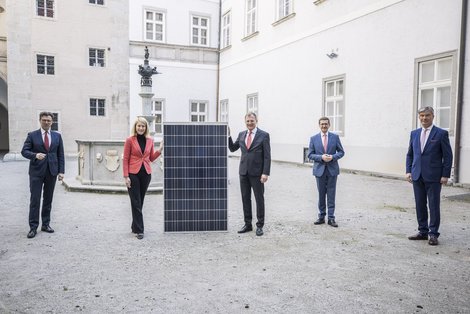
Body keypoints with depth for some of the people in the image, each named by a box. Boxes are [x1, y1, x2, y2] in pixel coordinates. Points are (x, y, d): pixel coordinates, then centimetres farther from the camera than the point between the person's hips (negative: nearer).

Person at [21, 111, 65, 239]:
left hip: (52, 171, 3)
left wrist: (61, 171, 1)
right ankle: (33, 227, 4)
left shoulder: (57, 136, 8)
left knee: (48, 199, 9)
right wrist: (35, 155, -23)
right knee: (35, 200, -3)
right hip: (36, 172, -2)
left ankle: (46, 224, 18)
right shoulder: (32, 135, 2)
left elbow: (60, 155, 8)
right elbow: (24, 151, -2)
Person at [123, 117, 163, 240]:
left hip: (146, 174, 4)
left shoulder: (150, 140, 7)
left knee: (140, 201, 12)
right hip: (133, 174, -4)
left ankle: (135, 226, 27)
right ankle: (139, 230, 4)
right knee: (136, 202, -1)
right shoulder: (130, 140, -4)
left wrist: (159, 150, -3)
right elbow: (125, 159, -4)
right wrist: (126, 176, -10)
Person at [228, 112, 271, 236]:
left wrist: (265, 173, -15)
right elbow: (232, 148, 14)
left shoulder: (264, 135, -5)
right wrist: (228, 136, -1)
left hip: (257, 173, -5)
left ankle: (260, 226, 15)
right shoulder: (241, 134, 9)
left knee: (259, 199, 5)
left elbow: (267, 156, -8)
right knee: (245, 199, 11)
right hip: (244, 171, 5)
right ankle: (248, 224, 22)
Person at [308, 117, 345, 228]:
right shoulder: (313, 138, 4)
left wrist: (332, 157, -14)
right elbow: (310, 154, 2)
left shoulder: (335, 137, 4)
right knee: (321, 195, 8)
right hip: (319, 169, 1)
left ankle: (331, 218, 8)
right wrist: (321, 157, -14)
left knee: (331, 195, 1)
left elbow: (341, 152, 5)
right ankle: (321, 217, 19)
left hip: (332, 169, 0)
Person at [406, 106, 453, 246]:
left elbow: (448, 156, -4)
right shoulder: (414, 133, 10)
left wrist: (445, 175, -9)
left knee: (434, 205, 2)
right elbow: (410, 154, 15)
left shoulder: (441, 133, -3)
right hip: (417, 176, 5)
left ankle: (433, 234, 10)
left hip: (433, 177, -4)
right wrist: (409, 171, 4)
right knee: (420, 205, 10)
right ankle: (423, 231, 21)